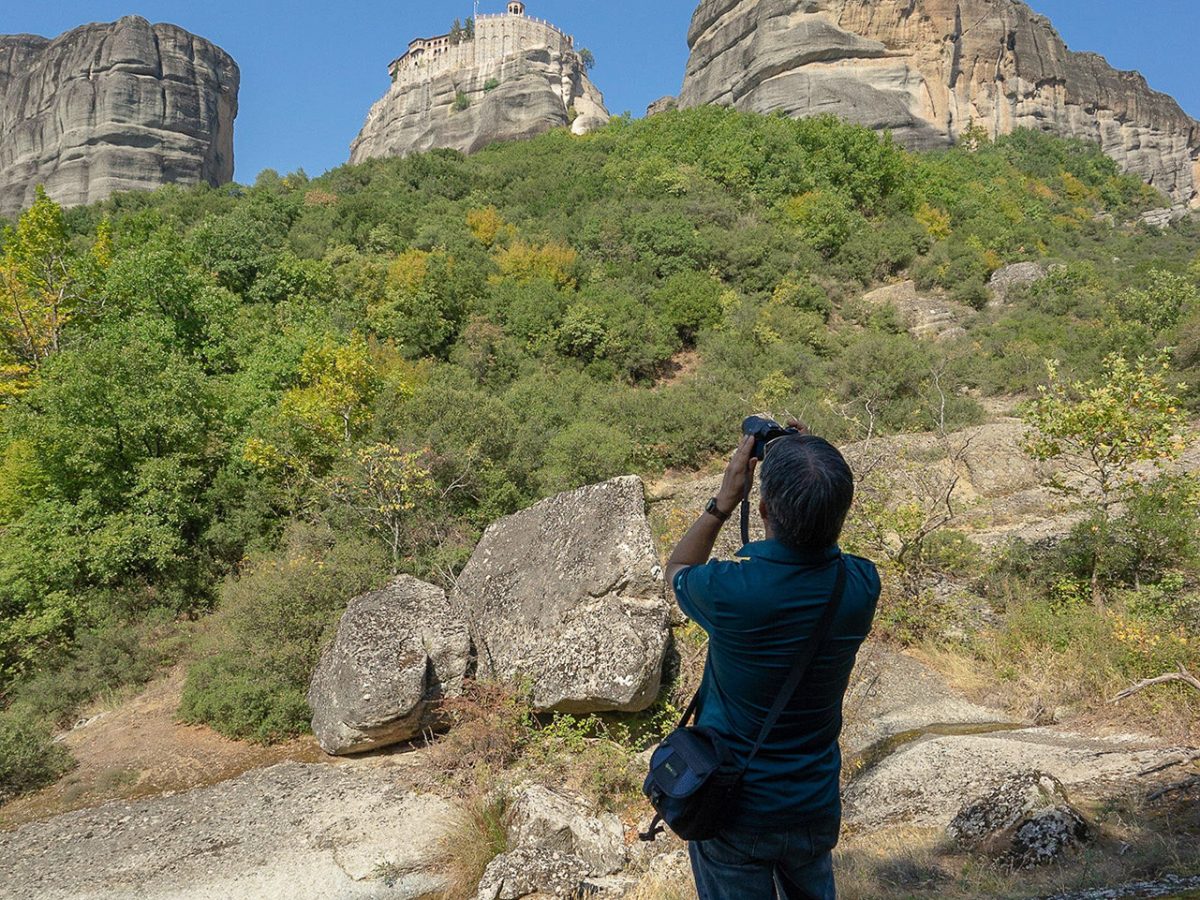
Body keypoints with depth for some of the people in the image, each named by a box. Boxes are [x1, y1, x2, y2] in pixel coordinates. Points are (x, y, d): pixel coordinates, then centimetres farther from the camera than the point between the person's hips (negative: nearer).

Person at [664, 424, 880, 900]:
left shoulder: (729, 591, -31)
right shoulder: (861, 586, -20)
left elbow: (677, 569, -5)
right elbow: (826, 551, 7)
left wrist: (725, 499, -6)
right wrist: (813, 470, -2)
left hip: (733, 811, -3)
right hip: (817, 808, 4)